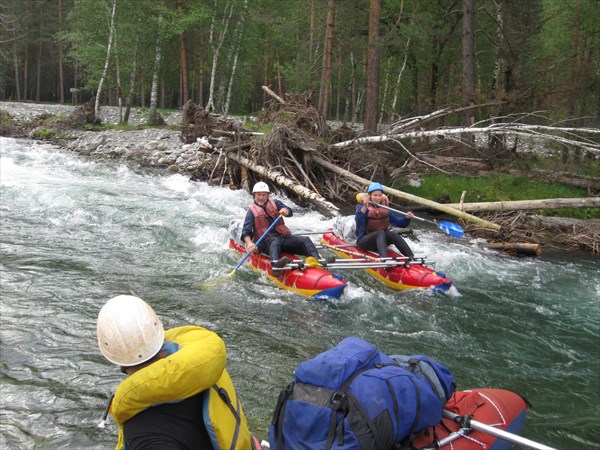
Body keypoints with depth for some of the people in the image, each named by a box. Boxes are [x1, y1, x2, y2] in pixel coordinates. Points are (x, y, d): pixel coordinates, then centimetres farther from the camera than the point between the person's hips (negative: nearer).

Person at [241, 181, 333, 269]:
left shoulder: (274, 203, 16)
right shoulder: (252, 211, 6)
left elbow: (290, 212, -1)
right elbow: (246, 231, -4)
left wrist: (285, 211, -27)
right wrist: (249, 243, -26)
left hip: (283, 237, 5)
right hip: (265, 241, -4)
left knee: (305, 240, -16)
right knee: (275, 241, -38)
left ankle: (318, 260, -36)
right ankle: (275, 262, -68)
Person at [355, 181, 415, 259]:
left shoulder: (385, 210, 11)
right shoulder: (362, 207, -4)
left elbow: (398, 222, 3)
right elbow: (359, 220, -26)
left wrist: (407, 218, -17)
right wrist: (364, 207, -43)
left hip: (380, 241, 4)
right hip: (364, 240, -4)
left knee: (393, 234, -25)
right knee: (381, 233, -32)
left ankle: (412, 258, -39)